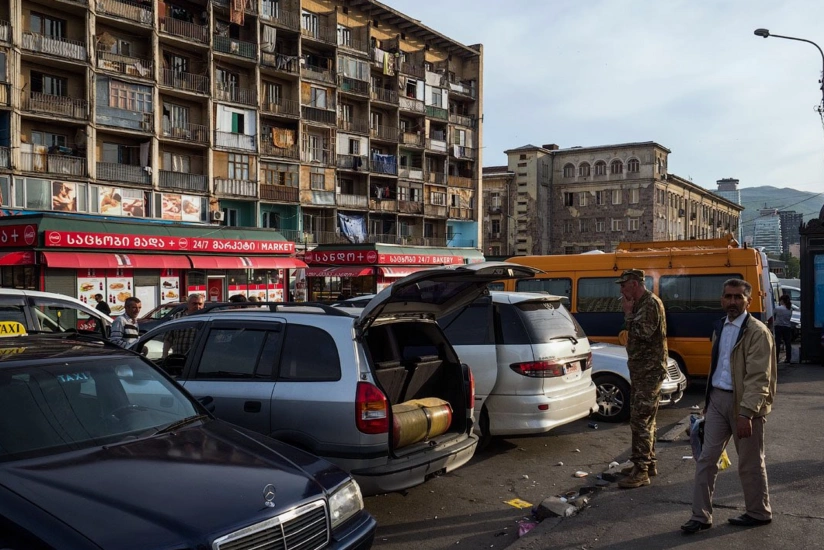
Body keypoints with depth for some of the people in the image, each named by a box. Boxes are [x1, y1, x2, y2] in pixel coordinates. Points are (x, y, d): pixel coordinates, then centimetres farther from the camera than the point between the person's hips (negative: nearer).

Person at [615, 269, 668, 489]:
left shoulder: (651, 303, -13)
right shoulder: (641, 304, 17)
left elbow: (643, 333, -22)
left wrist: (628, 313, -15)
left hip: (649, 371, -11)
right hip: (641, 370, 11)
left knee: (640, 420, -11)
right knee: (643, 419, 16)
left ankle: (641, 471, -8)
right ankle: (648, 463, 27)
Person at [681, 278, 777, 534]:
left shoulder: (757, 332, -14)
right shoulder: (720, 327, 10)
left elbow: (758, 378, -19)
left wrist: (746, 413, -24)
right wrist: (708, 401, 15)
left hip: (744, 403, -7)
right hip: (717, 398, 7)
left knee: (750, 464, 9)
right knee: (706, 459, 7)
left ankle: (759, 513, 29)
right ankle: (701, 516, 16)